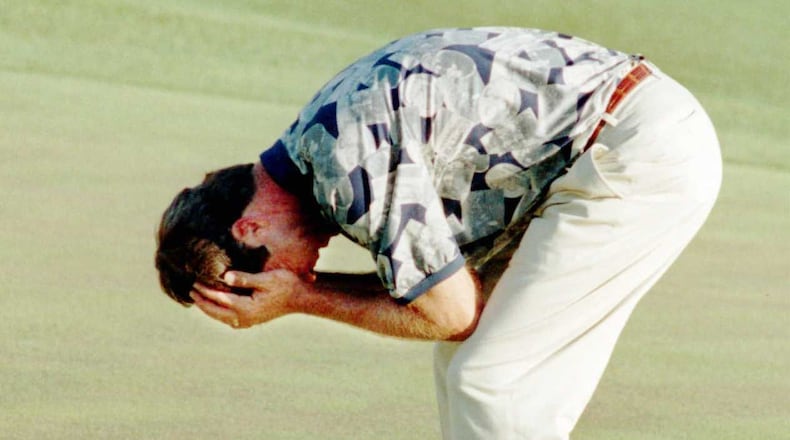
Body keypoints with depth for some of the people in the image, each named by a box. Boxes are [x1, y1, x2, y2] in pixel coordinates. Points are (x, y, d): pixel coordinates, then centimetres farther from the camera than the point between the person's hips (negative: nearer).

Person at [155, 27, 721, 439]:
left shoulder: (351, 159, -19)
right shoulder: (328, 131, 11)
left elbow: (450, 313, -13)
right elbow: (436, 278, 15)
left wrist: (302, 298, -5)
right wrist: (300, 287, 2)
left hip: (643, 157, -10)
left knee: (493, 384, -9)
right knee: (468, 366, 14)